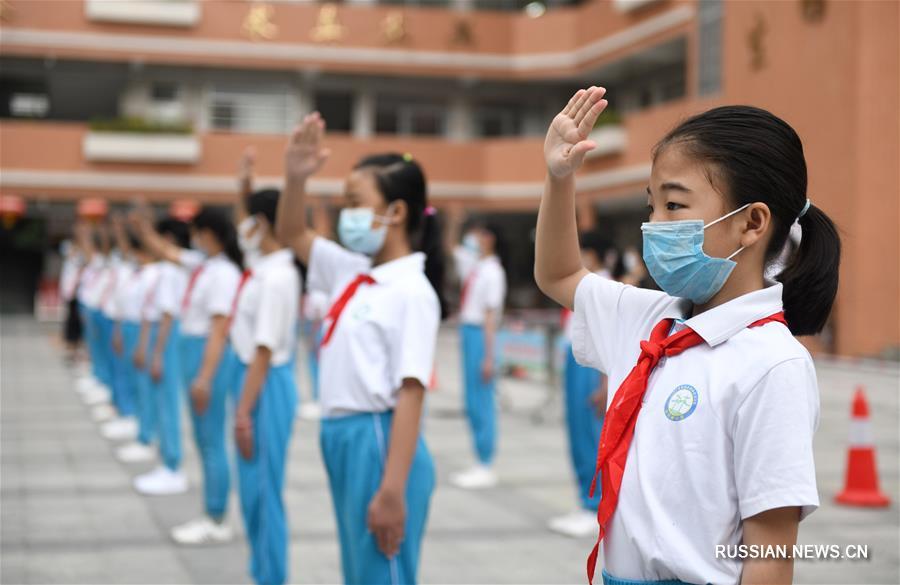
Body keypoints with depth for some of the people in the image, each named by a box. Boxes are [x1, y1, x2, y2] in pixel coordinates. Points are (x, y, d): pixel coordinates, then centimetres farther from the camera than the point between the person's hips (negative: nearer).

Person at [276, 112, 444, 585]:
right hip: (342, 440, 9)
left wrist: (393, 491, -23)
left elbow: (410, 395, -19)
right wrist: (296, 179, 1)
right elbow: (292, 236, 21)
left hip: (379, 444, -8)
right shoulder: (352, 273, 9)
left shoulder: (411, 292, -15)